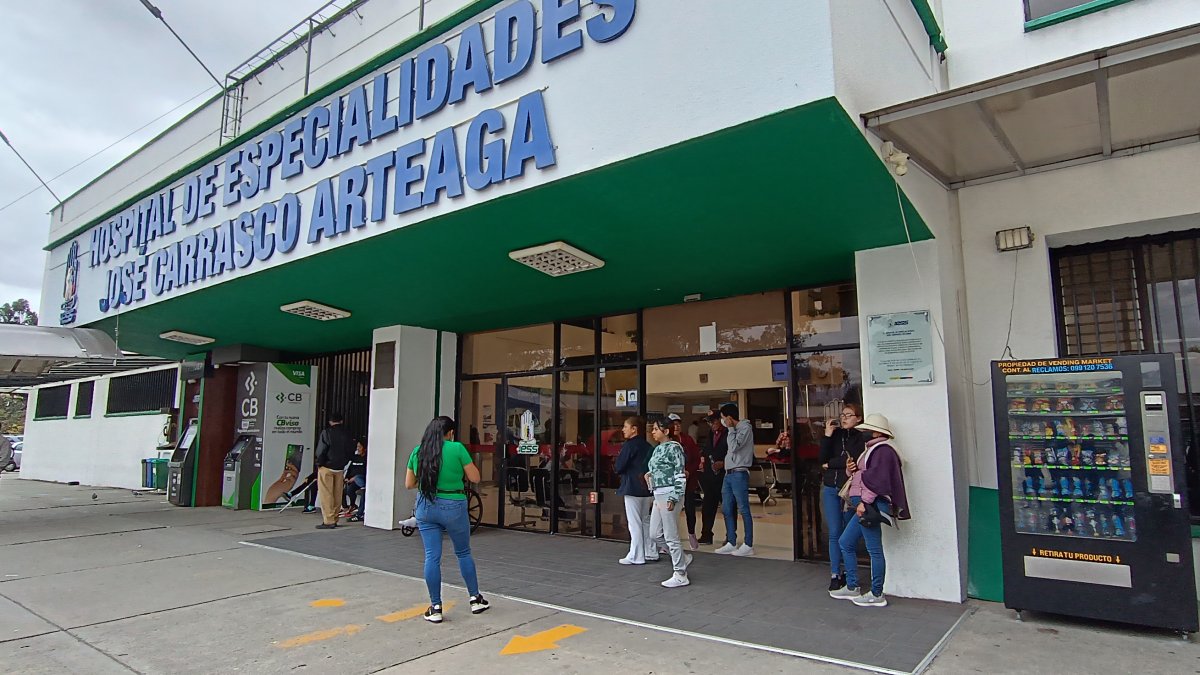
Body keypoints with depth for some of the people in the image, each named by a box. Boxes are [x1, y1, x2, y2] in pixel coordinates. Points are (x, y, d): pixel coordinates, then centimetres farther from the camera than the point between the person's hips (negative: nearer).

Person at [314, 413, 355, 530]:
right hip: (339, 468, 5)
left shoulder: (326, 433, -10)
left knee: (326, 494, -1)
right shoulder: (347, 435, 5)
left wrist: (319, 463, 1)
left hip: (326, 467, -5)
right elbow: (351, 452, 8)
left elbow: (320, 451, -13)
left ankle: (328, 521, -3)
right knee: (337, 495, 11)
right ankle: (334, 520, 16)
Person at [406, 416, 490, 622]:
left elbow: (409, 484, 11)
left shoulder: (417, 452, 3)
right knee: (463, 553, 14)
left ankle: (435, 608, 12)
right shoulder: (457, 448, -9)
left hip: (426, 507, 3)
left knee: (432, 557, 7)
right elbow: (475, 478, -5)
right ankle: (475, 599, 24)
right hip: (453, 507, -3)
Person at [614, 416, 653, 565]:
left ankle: (636, 556, 3)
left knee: (635, 523, -1)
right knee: (646, 521, 17)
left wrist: (617, 469, 7)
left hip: (633, 488, -8)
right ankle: (650, 552, 23)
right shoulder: (648, 446, 8)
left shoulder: (629, 445, -13)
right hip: (647, 489, 8)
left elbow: (619, 467, -13)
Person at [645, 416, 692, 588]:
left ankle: (680, 575, 11)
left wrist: (674, 498, -19)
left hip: (669, 495, -9)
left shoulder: (674, 447, -11)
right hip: (658, 495, 9)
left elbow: (680, 474, -15)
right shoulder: (657, 449, 14)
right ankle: (683, 558, 29)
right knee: (655, 534, 12)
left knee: (671, 536, -2)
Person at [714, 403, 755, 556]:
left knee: (744, 510, -4)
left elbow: (734, 446, -19)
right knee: (727, 509, 10)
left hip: (739, 474, -9)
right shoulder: (734, 429, 16)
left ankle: (748, 545, 1)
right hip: (728, 473, 9)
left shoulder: (745, 428, -9)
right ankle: (731, 543, 17)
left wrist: (731, 429, -11)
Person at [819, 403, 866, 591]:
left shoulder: (862, 438, -3)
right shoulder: (835, 435, 9)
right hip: (831, 489, 3)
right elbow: (821, 459, -1)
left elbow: (854, 460, -15)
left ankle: (847, 572, 17)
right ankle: (835, 574, 7)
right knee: (834, 533, 3)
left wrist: (830, 464, -3)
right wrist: (827, 436, -8)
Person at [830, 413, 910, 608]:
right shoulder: (874, 449, 20)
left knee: (874, 550, -3)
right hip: (865, 506, 11)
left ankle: (876, 595, 6)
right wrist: (853, 471, 5)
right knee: (845, 543, 14)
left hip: (870, 506, -11)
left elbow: (877, 479, -21)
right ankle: (852, 588, 21)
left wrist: (864, 502, -23)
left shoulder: (883, 450, -12)